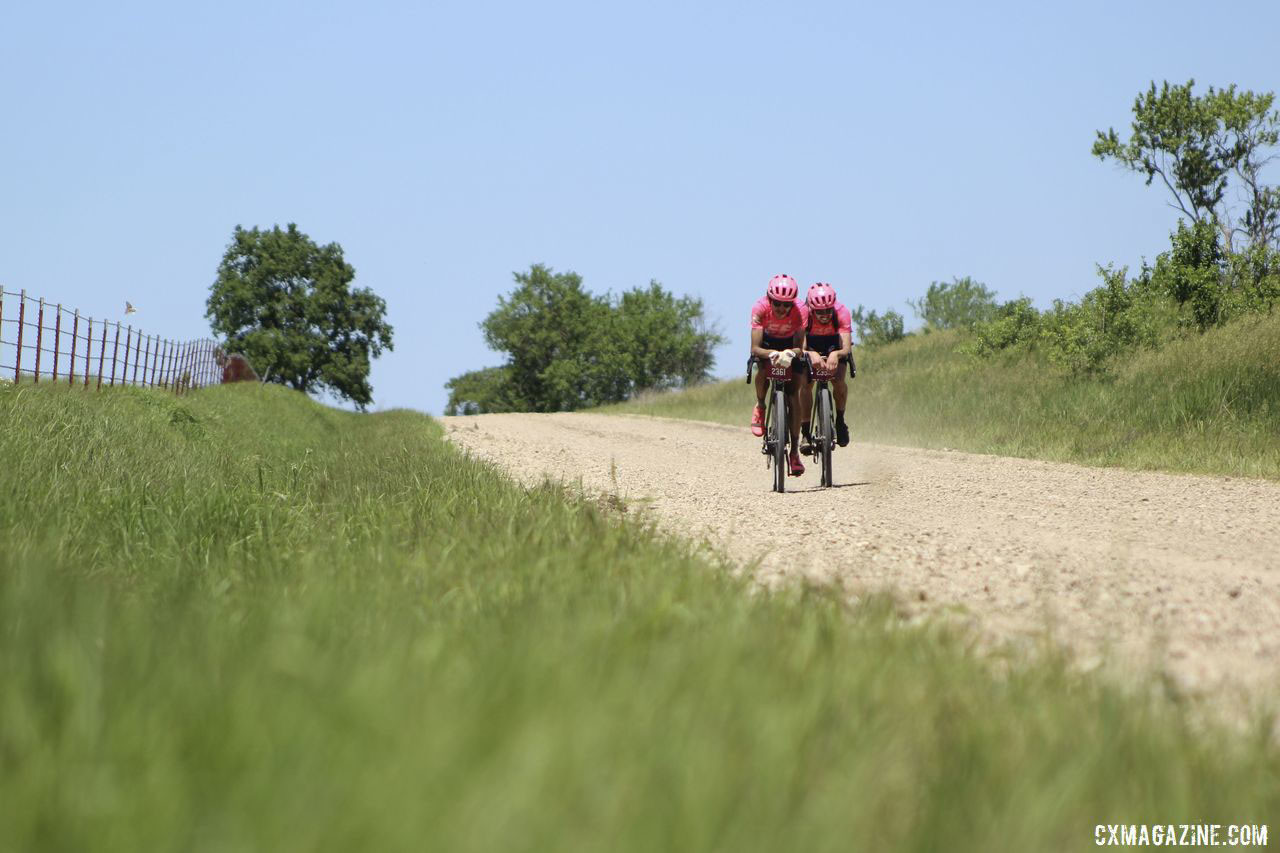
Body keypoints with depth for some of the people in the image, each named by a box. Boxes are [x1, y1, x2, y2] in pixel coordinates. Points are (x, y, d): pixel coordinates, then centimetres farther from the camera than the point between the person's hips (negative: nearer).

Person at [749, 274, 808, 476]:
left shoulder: (800, 311, -33)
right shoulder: (760, 308, -34)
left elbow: (799, 347, -34)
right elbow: (755, 348, -38)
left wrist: (791, 353, -57)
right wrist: (771, 353, -58)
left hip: (790, 344, 0)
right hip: (768, 343, 0)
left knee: (793, 395, -14)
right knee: (763, 369, -33)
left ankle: (795, 451, -11)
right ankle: (760, 406, -1)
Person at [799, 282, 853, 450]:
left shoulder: (841, 312, -35)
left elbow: (847, 348, -41)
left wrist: (836, 354, -63)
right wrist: (812, 354, -62)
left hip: (834, 345, 0)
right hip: (810, 345, 0)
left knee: (838, 380, -23)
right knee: (805, 384, -18)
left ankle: (840, 421, 0)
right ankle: (805, 432, -9)